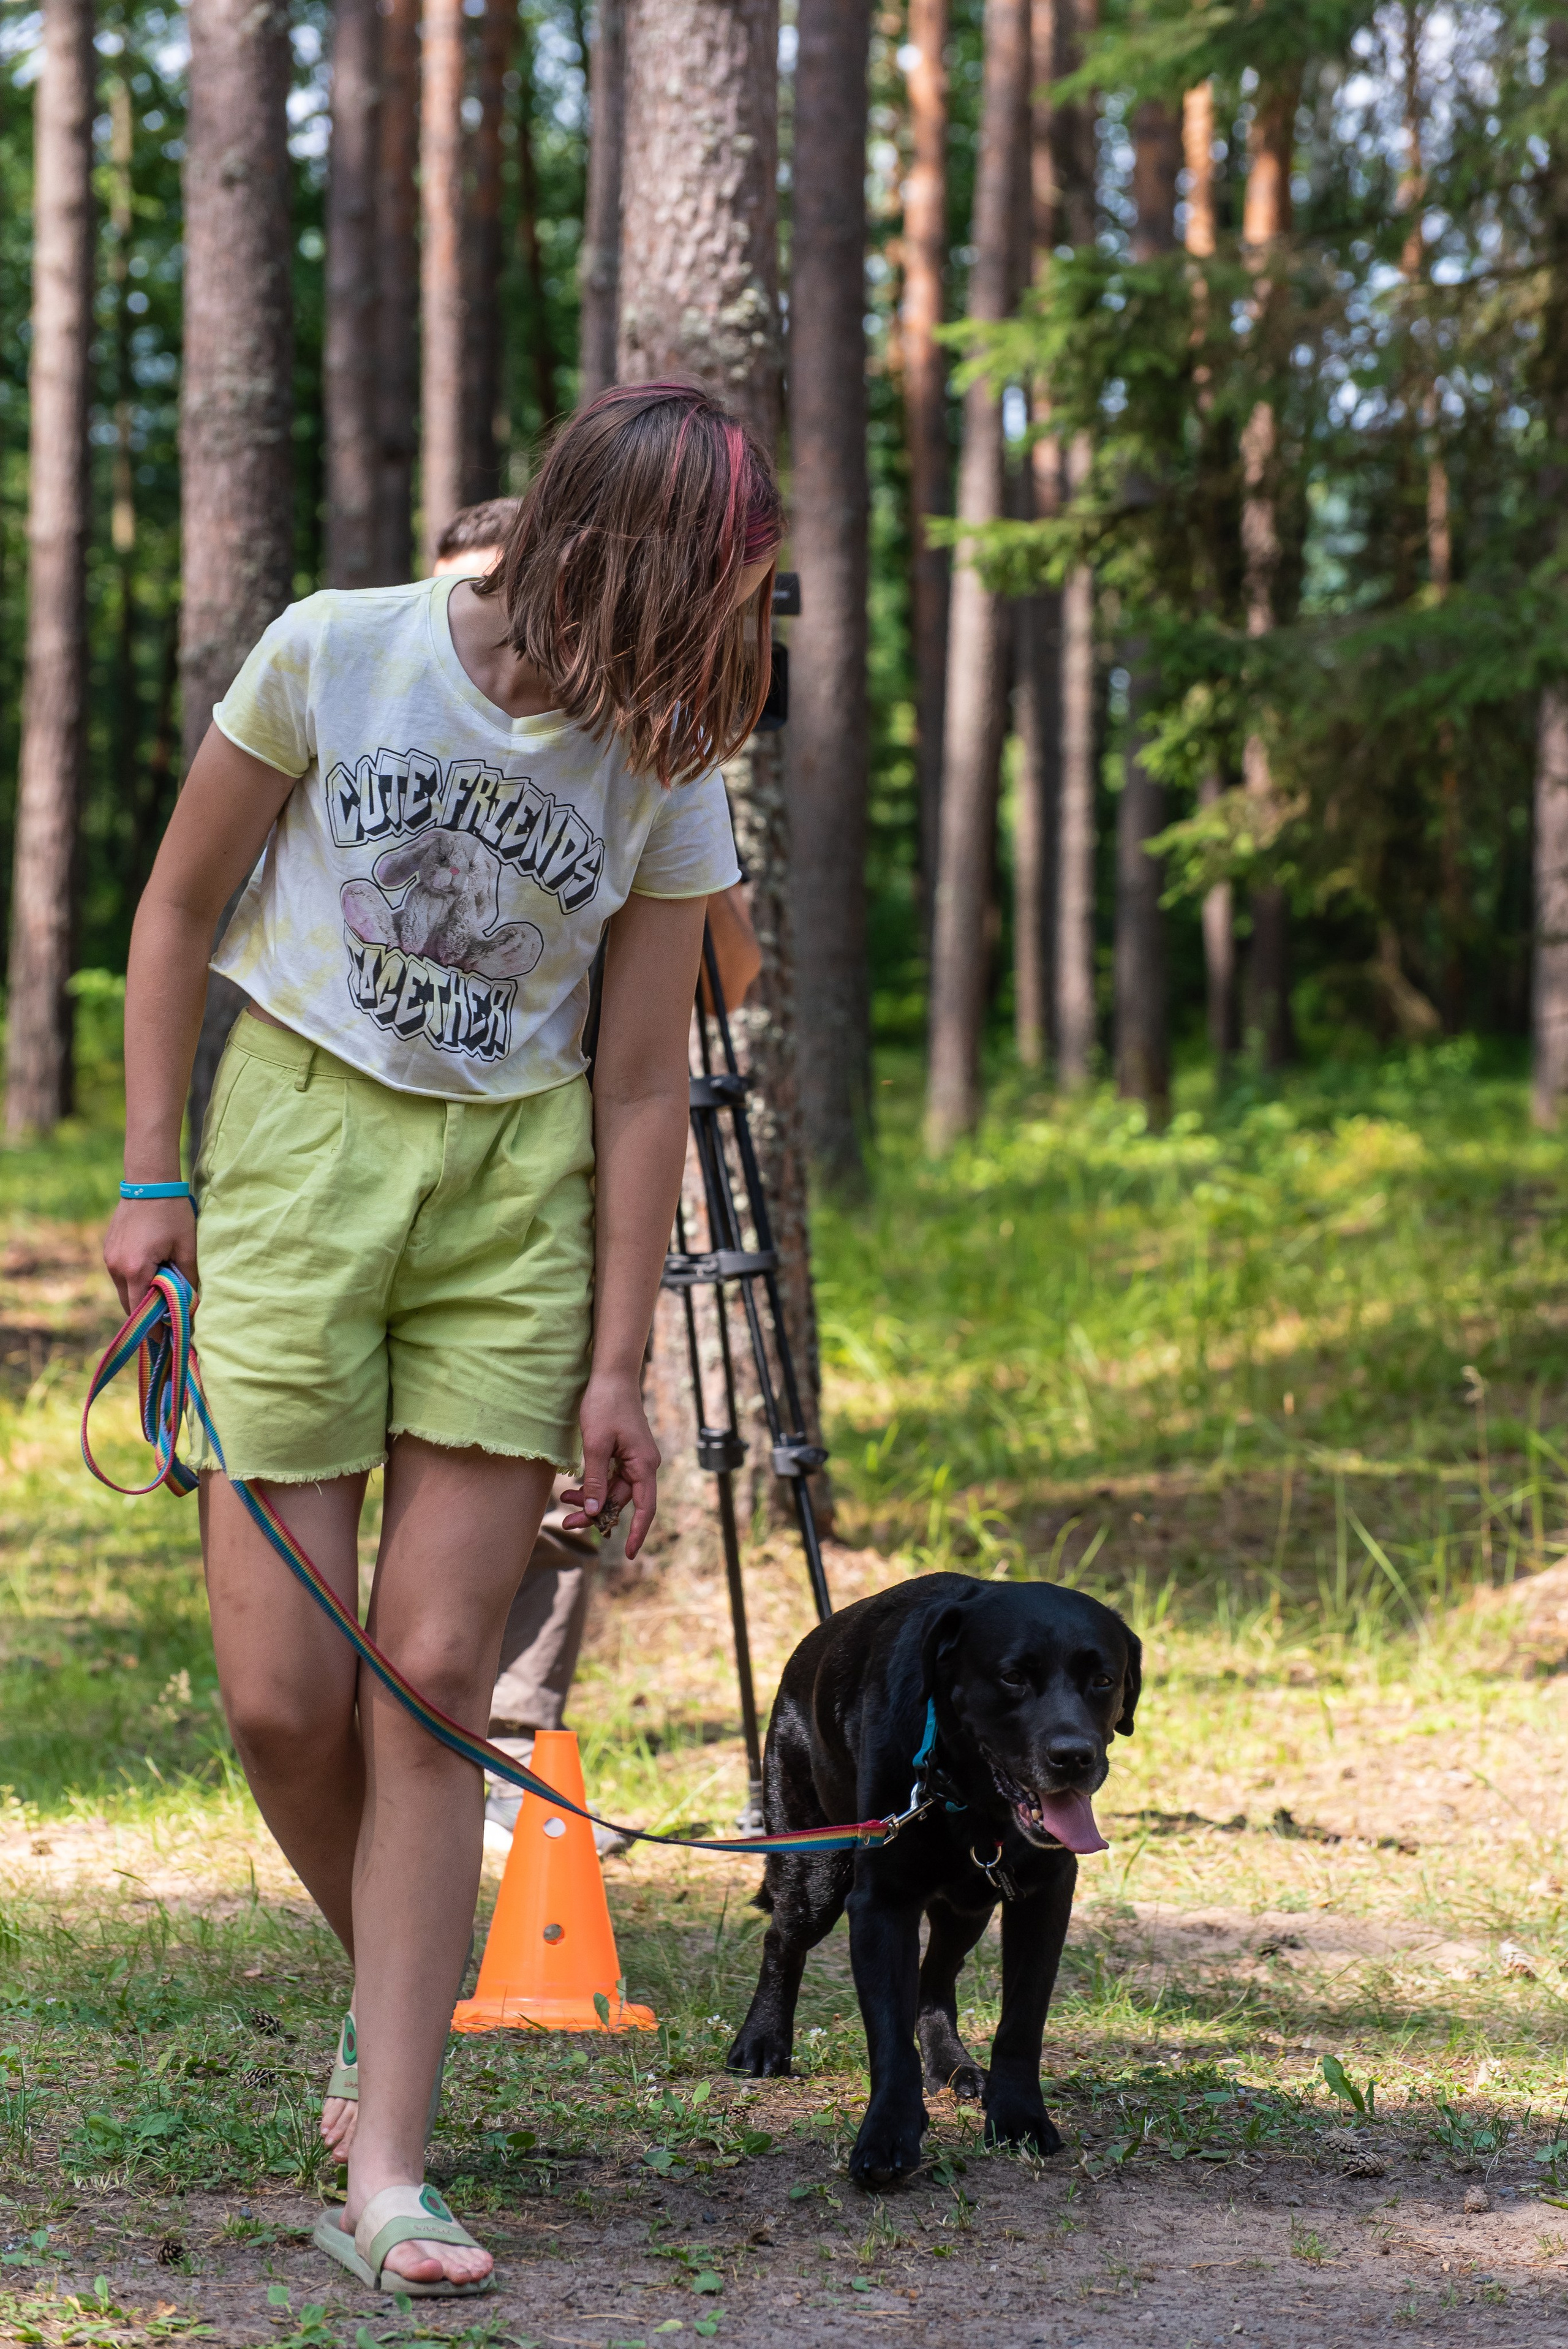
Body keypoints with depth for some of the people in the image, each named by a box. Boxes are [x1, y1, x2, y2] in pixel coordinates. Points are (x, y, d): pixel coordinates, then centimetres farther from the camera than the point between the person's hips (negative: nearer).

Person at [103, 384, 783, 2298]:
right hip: (299, 1158, -1)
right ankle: (393, 1984, 27)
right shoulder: (338, 654, -9)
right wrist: (152, 1179, -1)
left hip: (516, 1202, 1)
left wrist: (617, 1372, 0)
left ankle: (385, 2175, -3)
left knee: (433, 1683, -6)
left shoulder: (664, 774, -2)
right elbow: (177, 910, 2)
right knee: (284, 1701, -5)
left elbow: (639, 1084, 2)